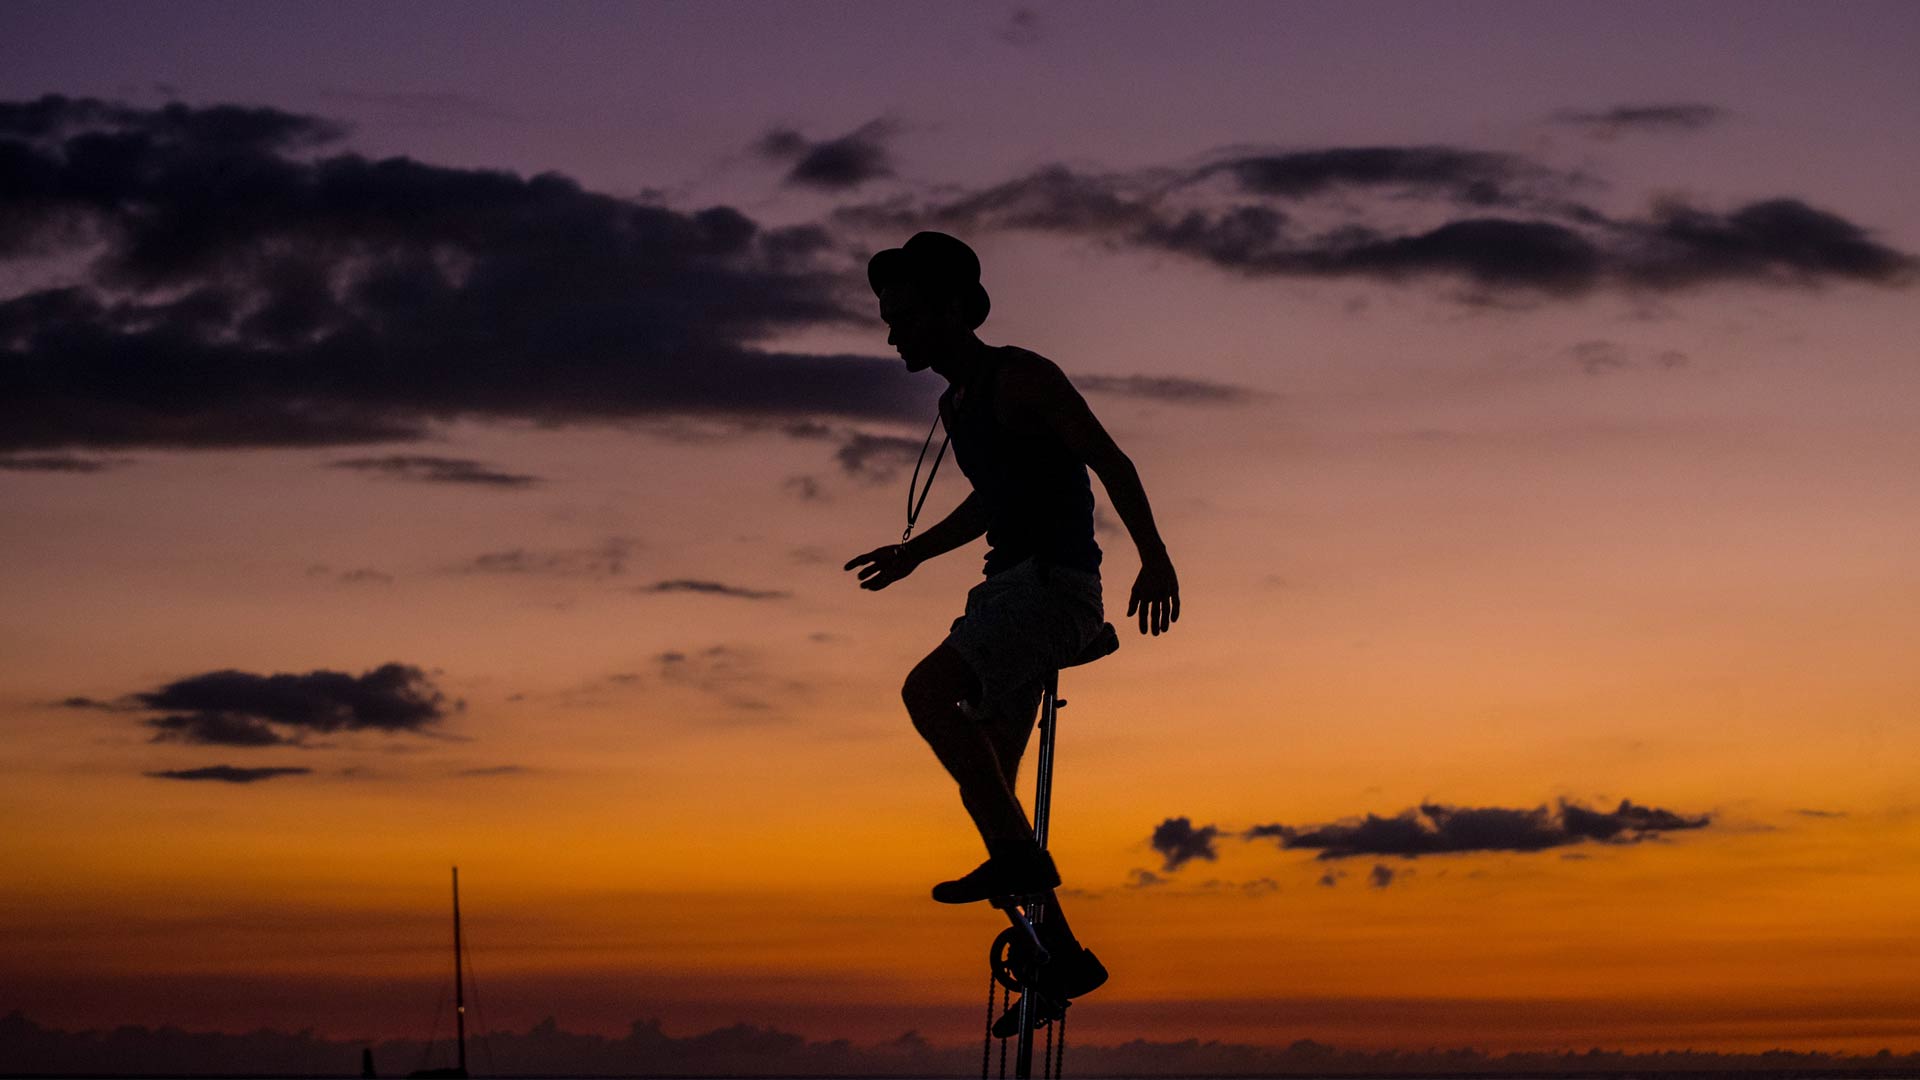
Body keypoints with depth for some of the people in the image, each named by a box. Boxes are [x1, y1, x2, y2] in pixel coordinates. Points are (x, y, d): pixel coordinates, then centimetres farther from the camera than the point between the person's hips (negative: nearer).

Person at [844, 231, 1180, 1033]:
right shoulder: (957, 404, 18)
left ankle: (1015, 854, -24)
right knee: (985, 781, 5)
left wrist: (1155, 558, -23)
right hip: (1012, 588, 9)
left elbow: (1109, 461, -14)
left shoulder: (1021, 377, -8)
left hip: (1055, 583, -9)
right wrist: (915, 553, 33)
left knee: (927, 689, -28)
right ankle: (1061, 956, 11)